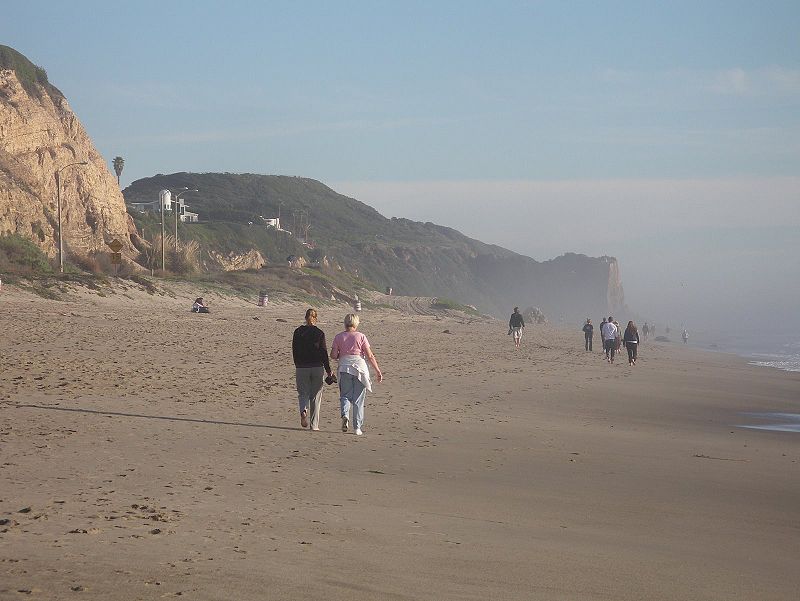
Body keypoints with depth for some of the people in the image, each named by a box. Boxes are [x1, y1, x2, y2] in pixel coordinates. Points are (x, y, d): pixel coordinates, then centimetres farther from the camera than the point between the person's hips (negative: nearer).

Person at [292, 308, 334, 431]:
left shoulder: (298, 332, 0)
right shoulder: (319, 333, -5)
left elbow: (294, 351, 5)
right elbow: (324, 353, -5)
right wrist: (328, 370, 2)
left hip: (301, 368, 1)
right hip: (317, 368, -1)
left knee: (303, 393, 10)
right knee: (315, 395, 7)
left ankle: (303, 410, -22)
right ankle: (314, 424, 7)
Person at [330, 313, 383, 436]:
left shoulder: (339, 337, 2)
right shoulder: (361, 336, -1)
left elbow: (333, 355, -1)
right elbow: (370, 356, -3)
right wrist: (378, 371, 3)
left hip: (344, 368, 1)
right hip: (359, 368, -1)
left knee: (345, 395, 12)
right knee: (358, 398, 7)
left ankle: (345, 415, -17)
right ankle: (357, 427, 7)